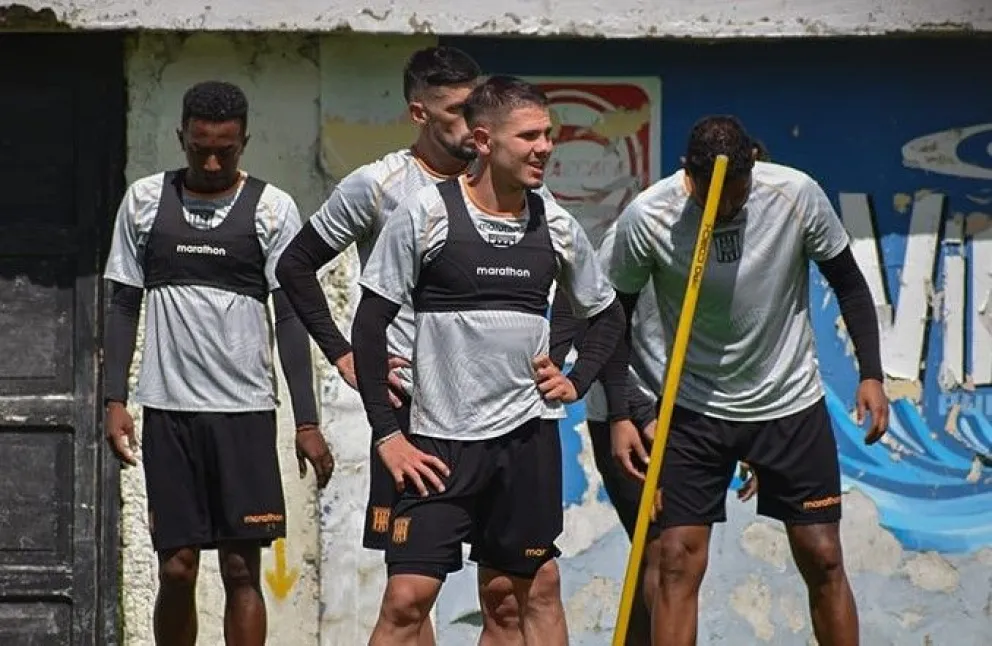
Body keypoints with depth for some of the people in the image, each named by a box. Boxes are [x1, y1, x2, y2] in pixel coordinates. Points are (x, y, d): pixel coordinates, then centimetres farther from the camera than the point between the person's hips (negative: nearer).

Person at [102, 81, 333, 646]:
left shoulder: (273, 209, 1)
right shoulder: (145, 201, 6)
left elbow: (290, 318, 1)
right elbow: (124, 305, 10)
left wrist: (307, 421, -4)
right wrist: (115, 399, 1)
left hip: (245, 409, -1)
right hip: (167, 408, 1)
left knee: (242, 566, -2)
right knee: (176, 568, 1)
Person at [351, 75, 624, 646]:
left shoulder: (556, 226, 5)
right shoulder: (426, 215, -7)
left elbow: (608, 315, 22)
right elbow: (371, 324, -4)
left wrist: (576, 381, 6)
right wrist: (386, 433, -7)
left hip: (527, 436, 4)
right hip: (441, 442, -4)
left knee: (535, 590, 8)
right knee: (406, 598, -9)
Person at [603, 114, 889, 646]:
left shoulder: (797, 195, -14)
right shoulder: (646, 218, -16)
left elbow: (848, 283, 1)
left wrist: (870, 374, -5)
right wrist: (618, 413, -8)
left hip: (792, 405, 1)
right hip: (694, 409, -1)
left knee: (823, 560, 3)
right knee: (675, 561, -7)